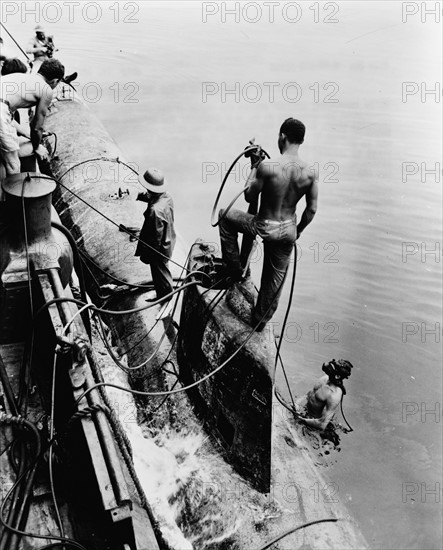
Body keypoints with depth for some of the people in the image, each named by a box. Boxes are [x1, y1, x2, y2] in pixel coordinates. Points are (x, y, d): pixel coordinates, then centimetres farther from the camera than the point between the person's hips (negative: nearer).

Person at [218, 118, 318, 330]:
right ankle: (260, 320, 42)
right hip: (288, 231, 4)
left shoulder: (267, 166, -22)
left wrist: (254, 166, 0)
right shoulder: (310, 173, -8)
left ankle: (234, 269, 26)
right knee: (276, 277, 24)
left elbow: (250, 197, -10)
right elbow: (311, 210, 0)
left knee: (225, 216, 22)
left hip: (264, 228, -4)